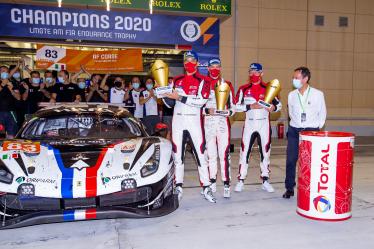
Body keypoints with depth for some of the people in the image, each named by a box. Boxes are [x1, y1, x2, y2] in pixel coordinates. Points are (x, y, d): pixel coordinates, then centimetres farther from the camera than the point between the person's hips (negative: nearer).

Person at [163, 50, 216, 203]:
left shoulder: (202, 81, 1)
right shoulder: (177, 80, 14)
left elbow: (201, 101, -16)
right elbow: (170, 103, 17)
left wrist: (180, 97, -18)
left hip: (194, 121, -4)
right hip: (178, 121, 4)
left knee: (200, 154, -3)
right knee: (177, 154, 7)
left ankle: (206, 188, 4)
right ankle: (178, 186, 17)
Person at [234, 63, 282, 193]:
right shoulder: (244, 89, 1)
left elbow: (279, 104, 6)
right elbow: (237, 106, -2)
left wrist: (273, 107, -16)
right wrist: (250, 106, -16)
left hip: (264, 124, 1)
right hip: (249, 124, 0)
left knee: (265, 151, 8)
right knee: (245, 151, 0)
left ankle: (265, 181, 19)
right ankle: (241, 181, 9)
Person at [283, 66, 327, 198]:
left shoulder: (318, 94, -3)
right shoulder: (291, 95, 4)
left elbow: (322, 114, 5)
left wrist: (316, 128, 1)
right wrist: (296, 125, 10)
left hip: (312, 131, -2)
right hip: (294, 131, 2)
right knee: (290, 160, 0)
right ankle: (289, 188, 12)